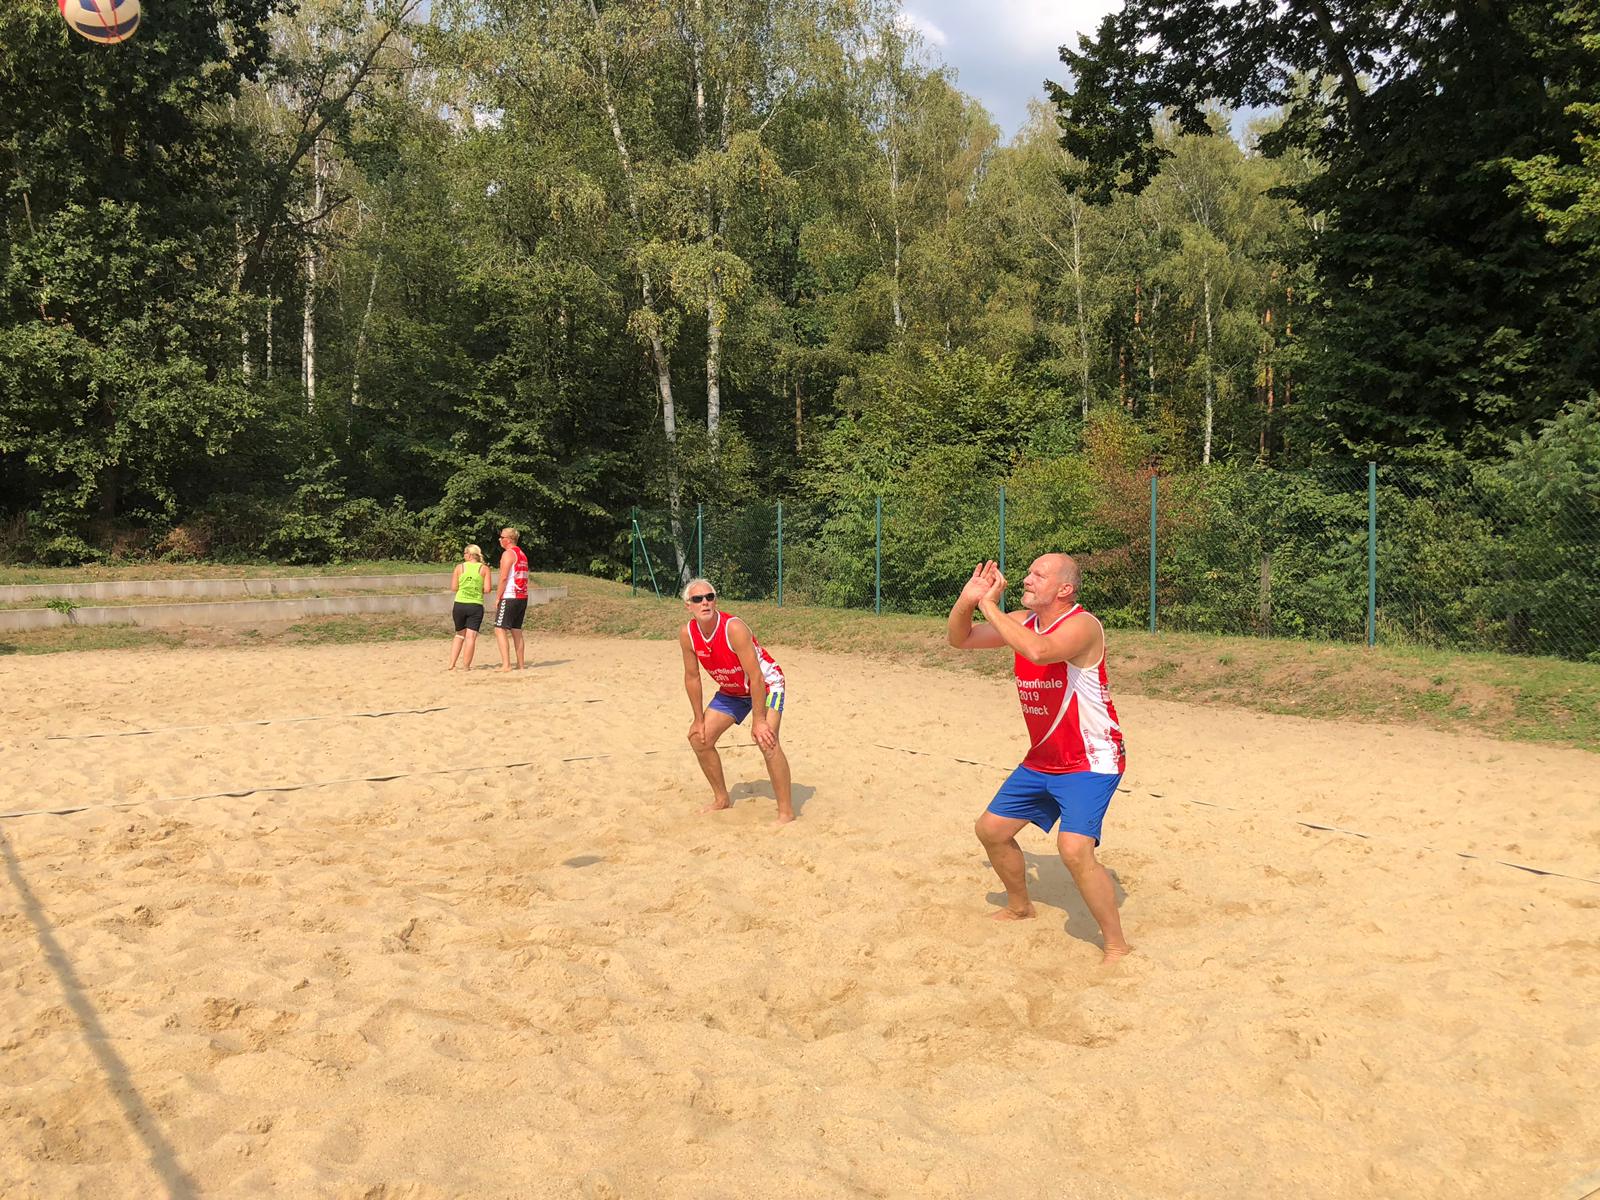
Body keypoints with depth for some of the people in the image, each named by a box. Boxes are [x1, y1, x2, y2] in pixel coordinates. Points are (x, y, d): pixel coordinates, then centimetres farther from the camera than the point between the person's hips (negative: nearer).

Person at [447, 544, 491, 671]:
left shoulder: (460, 567, 3)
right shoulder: (484, 569, 2)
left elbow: (453, 588, 2)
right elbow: (487, 590, -5)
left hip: (459, 604, 2)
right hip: (476, 605, -2)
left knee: (459, 635, 17)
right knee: (471, 636, -1)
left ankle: (452, 664, 13)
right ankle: (466, 666, -3)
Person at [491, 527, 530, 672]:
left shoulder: (508, 554, -9)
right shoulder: (522, 554, 18)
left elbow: (503, 578, -15)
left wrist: (497, 598, -11)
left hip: (509, 597, -9)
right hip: (522, 597, 9)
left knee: (500, 630, -8)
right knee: (516, 631, 12)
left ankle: (506, 665, -16)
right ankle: (520, 665, 12)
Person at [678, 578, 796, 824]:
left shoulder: (734, 628, -33)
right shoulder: (687, 635, -15)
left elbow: (756, 677, -31)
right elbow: (692, 677, -1)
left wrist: (759, 721, -29)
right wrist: (699, 719, 2)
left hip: (767, 684, -7)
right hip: (732, 691, 7)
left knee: (766, 741, -26)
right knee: (699, 738, 5)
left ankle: (786, 813, -17)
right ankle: (721, 799, 25)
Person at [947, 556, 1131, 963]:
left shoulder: (1082, 625, -23)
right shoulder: (1023, 621, 2)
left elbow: (1038, 651, -43)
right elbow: (961, 640, 8)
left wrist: (989, 604, -33)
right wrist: (966, 601, -13)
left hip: (1090, 761, -9)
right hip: (1042, 761, 9)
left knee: (1074, 848, -25)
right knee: (991, 829, 15)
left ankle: (1117, 945, -7)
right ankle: (1019, 907, 40)